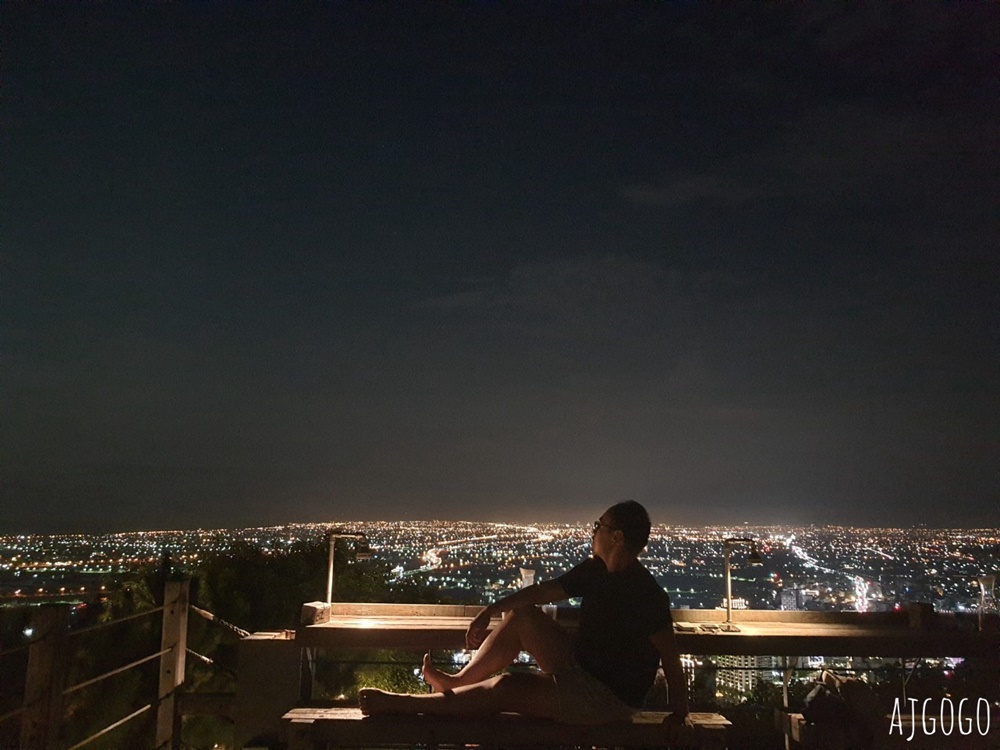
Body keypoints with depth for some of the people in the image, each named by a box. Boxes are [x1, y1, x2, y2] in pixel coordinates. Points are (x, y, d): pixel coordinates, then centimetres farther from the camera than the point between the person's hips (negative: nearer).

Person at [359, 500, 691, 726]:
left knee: (506, 687, -21)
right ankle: (458, 681, 5)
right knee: (522, 616, 3)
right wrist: (490, 611, 3)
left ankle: (403, 704, -12)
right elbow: (545, 590, 7)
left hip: (610, 698, -9)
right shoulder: (596, 570, 2)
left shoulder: (646, 594, -24)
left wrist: (679, 713, -21)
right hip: (579, 667, 9)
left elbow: (670, 656, -23)